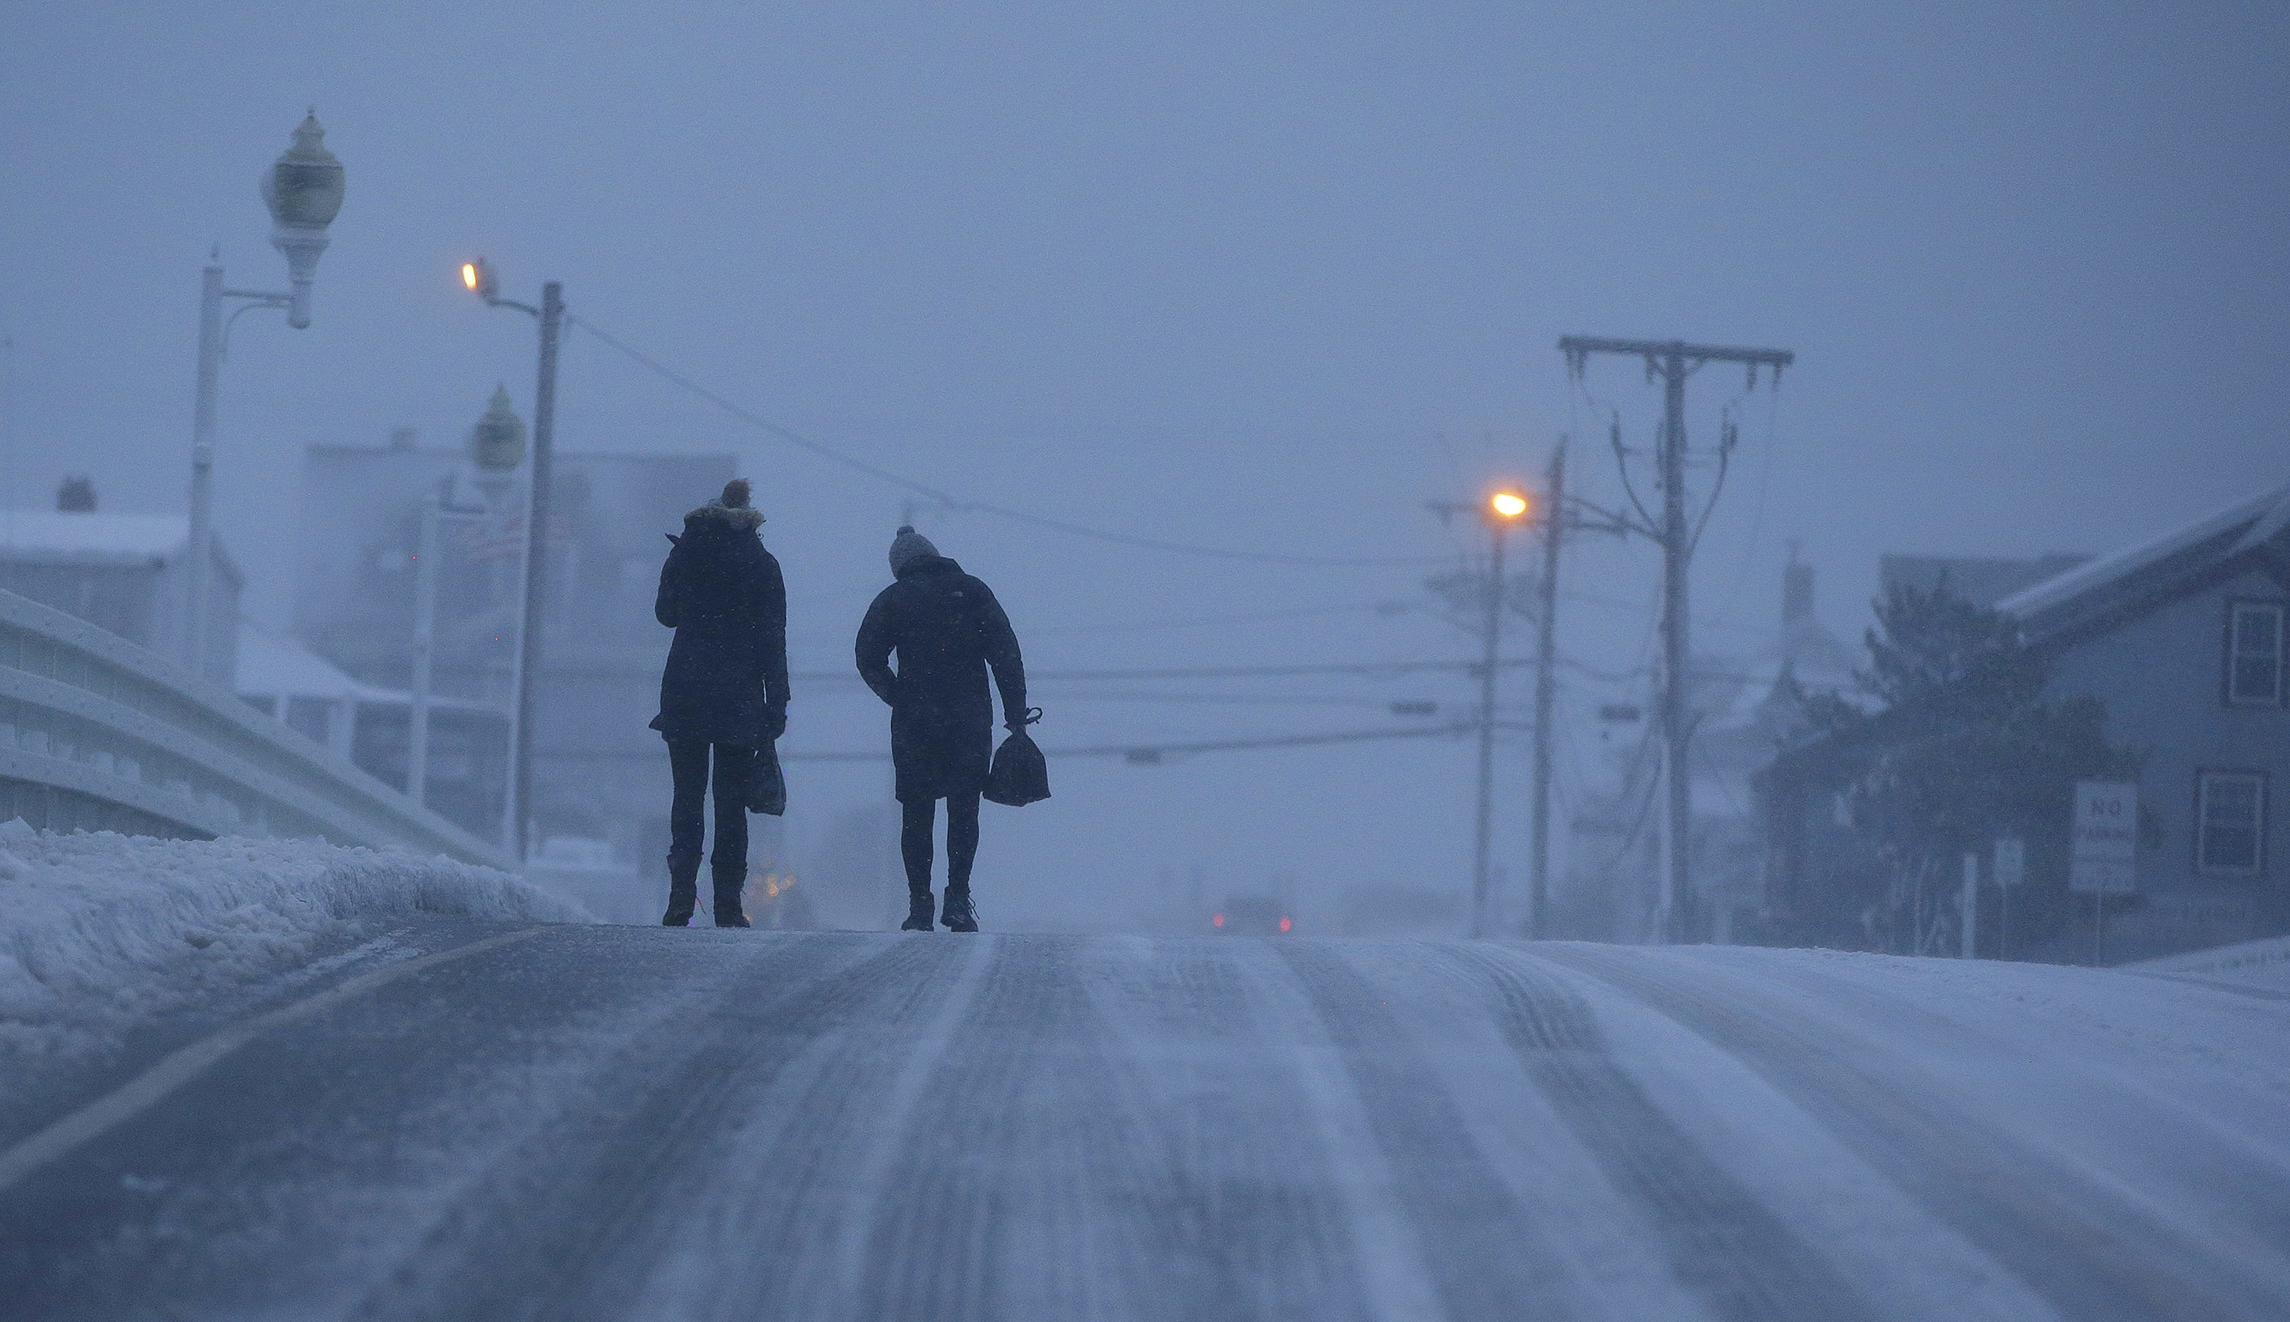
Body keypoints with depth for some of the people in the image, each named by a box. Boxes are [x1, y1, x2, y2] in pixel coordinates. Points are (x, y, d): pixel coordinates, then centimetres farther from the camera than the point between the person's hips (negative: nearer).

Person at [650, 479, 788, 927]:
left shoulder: (685, 554, 2)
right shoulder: (763, 565, 0)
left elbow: (666, 613, 15)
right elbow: (773, 640, -1)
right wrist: (776, 706, 0)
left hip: (685, 694, 1)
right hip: (740, 698, -1)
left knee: (686, 798, 6)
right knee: (731, 801, 4)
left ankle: (681, 901, -5)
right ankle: (728, 904, 0)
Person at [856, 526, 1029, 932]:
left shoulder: (891, 601, 4)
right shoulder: (972, 591, 6)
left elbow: (869, 661, 0)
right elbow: (1006, 654, 1)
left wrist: (898, 698, 11)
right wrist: (1016, 712, 2)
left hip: (914, 723, -1)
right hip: (971, 722, 1)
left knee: (916, 815, 7)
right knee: (964, 812, 9)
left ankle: (920, 906, 2)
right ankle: (958, 898, 0)